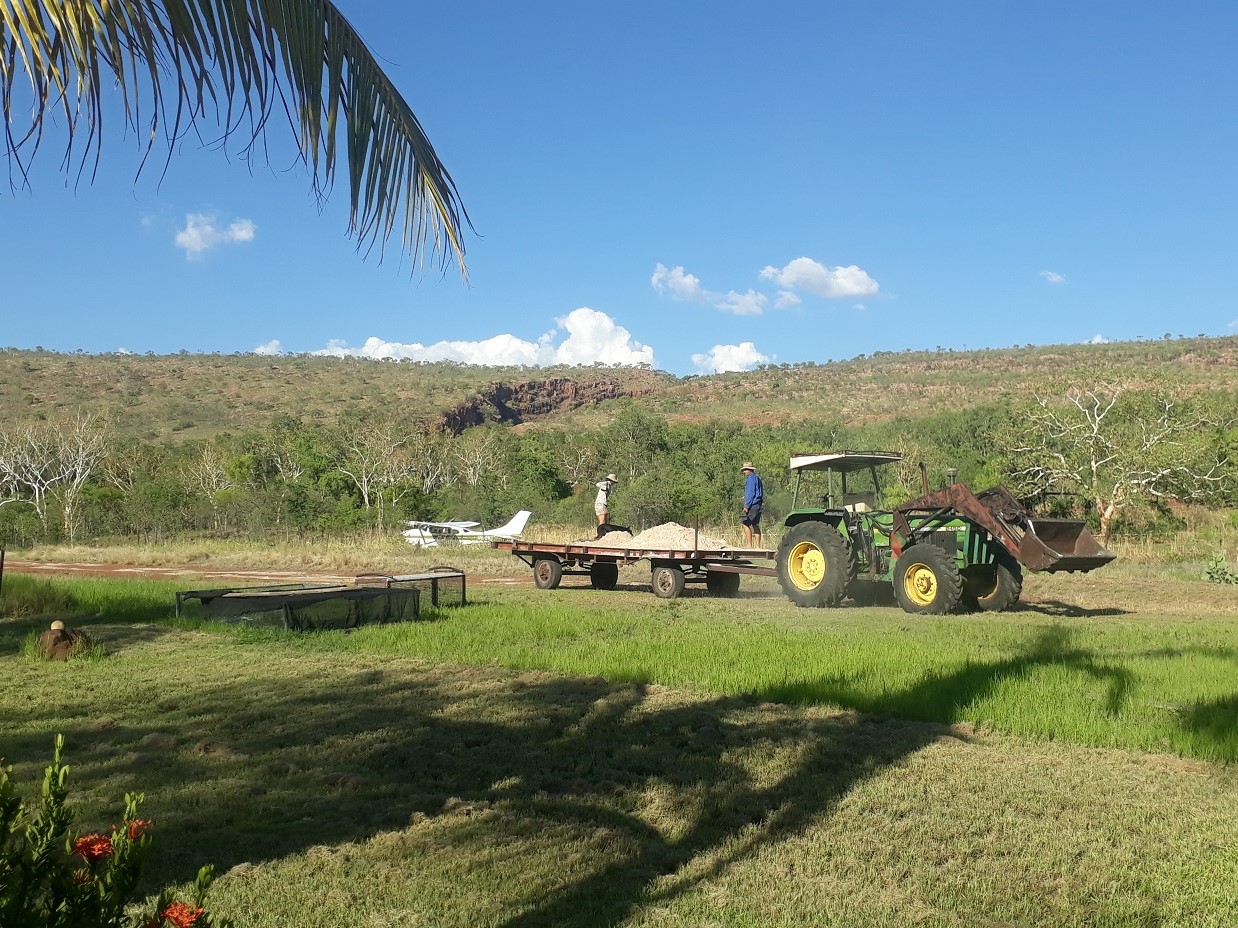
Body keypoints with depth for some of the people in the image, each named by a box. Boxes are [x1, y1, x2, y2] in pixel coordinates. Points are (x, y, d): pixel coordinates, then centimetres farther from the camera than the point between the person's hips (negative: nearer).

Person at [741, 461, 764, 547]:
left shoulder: (751, 478, -9)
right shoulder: (757, 478, 21)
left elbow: (750, 493, -16)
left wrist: (746, 506, -18)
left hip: (752, 505, -10)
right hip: (758, 505, 10)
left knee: (746, 524, -10)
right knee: (756, 526, 9)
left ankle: (749, 544, -14)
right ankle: (758, 546, 7)